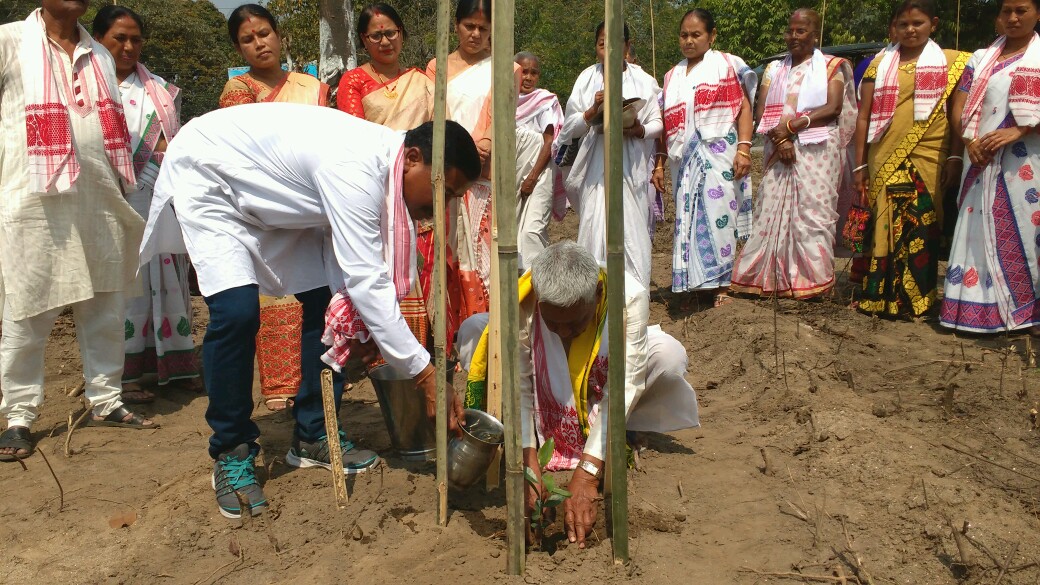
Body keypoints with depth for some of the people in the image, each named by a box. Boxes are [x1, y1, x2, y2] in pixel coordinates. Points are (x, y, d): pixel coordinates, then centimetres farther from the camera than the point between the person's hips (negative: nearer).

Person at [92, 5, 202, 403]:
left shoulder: (159, 90, 16)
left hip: (161, 202, 4)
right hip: (115, 205, -4)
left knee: (168, 279, 4)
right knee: (124, 285, -4)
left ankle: (174, 365, 13)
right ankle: (124, 375, 4)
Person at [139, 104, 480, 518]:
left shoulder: (385, 159, -10)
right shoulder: (355, 169, -38)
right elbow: (366, 280, -40)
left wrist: (361, 323, -19)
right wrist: (424, 373, -38)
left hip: (269, 193, 9)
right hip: (206, 177, -8)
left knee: (326, 298, -1)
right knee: (237, 312, -24)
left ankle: (315, 437, 11)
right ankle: (232, 453, -4)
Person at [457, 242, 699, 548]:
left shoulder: (629, 296, -33)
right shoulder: (519, 303, -31)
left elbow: (622, 391, -33)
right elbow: (516, 386, -23)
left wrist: (587, 474, -36)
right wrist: (527, 459, -30)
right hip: (545, 401, 1)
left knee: (669, 353, -31)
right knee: (473, 331, -22)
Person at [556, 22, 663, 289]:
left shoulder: (642, 80, 4)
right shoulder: (587, 79, 7)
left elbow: (658, 123, 6)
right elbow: (571, 126, 6)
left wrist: (639, 130, -15)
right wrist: (593, 111, -13)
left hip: (631, 166, -1)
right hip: (596, 165, 1)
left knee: (632, 227, -3)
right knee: (596, 229, -4)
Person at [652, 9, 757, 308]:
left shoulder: (727, 65, 5)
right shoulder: (672, 76, 17)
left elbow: (744, 108, -3)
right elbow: (666, 123, 17)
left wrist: (744, 148, -14)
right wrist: (659, 163, 12)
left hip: (719, 158, -4)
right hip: (685, 161, 4)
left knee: (718, 219, -7)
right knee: (689, 222, 2)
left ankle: (722, 285, 2)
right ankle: (693, 285, 9)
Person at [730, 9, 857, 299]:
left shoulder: (831, 66, 9)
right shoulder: (774, 69, 18)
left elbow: (833, 109, -5)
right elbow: (762, 112, 7)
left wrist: (791, 126, -13)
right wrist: (779, 139, -11)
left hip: (817, 152, -3)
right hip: (778, 152, 3)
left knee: (813, 213, -6)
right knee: (772, 212, -2)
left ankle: (813, 280, -1)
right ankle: (769, 279, 2)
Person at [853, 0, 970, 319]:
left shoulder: (949, 63, 7)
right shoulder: (880, 64, 10)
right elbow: (864, 116, 8)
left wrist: (956, 157, -7)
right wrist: (859, 165, 4)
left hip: (927, 161, -1)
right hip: (883, 161, 1)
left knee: (920, 231, 0)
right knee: (882, 227, 1)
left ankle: (916, 298, 10)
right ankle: (880, 295, 11)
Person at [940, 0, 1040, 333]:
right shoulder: (980, 59, 14)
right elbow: (958, 109, 10)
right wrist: (969, 141, -9)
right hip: (984, 162, 3)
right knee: (980, 233, 1)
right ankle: (979, 309, 5)